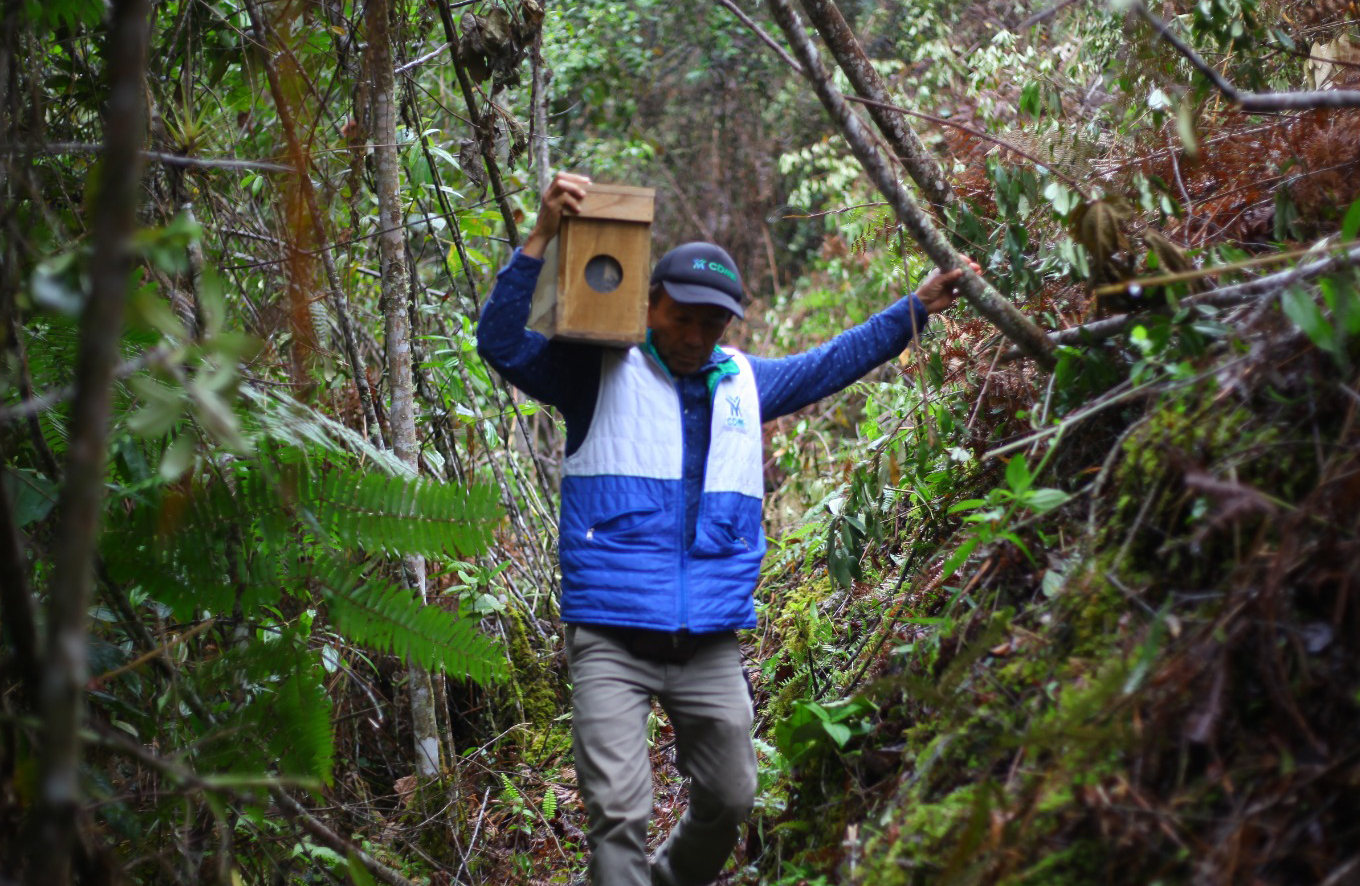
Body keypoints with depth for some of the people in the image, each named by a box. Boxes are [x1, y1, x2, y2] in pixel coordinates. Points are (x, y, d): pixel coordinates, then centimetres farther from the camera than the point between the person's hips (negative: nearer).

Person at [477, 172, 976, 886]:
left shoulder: (743, 382, 16)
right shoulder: (600, 372, 2)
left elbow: (831, 363, 28)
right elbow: (502, 343, -8)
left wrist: (918, 307, 28)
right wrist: (542, 236, -16)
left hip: (711, 646, 5)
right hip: (613, 639, -5)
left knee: (729, 800, 11)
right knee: (620, 812, -13)